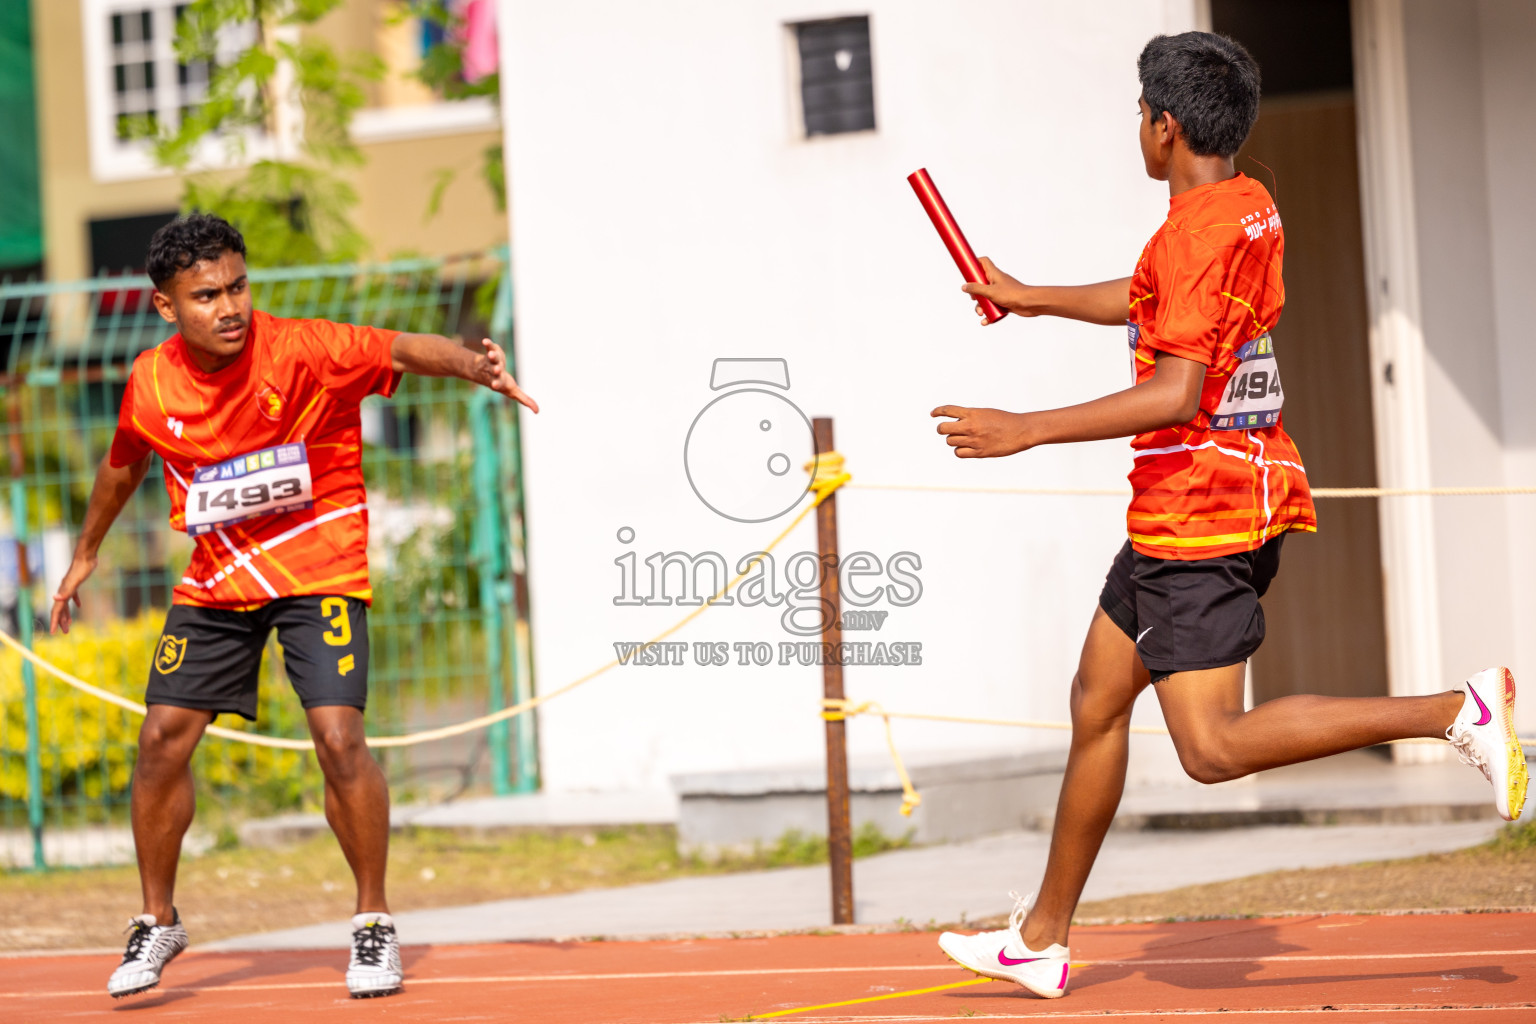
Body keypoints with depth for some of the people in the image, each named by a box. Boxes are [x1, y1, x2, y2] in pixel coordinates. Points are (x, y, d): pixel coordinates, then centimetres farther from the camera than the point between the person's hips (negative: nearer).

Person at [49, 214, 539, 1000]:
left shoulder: (300, 350, -18)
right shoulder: (151, 382, -5)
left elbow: (403, 349, -26)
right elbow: (124, 464, 16)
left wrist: (474, 366, -47)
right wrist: (86, 553, 28)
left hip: (318, 571, -4)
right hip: (216, 579, 4)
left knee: (339, 739, -17)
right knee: (163, 738, -2)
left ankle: (373, 923, 1)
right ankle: (158, 922, 18)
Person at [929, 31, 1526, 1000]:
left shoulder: (1197, 231, -19)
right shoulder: (1251, 209, 11)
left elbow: (1175, 395, -27)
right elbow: (1150, 301, 30)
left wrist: (1024, 431, -23)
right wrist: (1030, 297, 42)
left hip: (1197, 518, -10)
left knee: (1215, 748, -15)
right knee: (1097, 701, 16)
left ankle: (1456, 711, -16)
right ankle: (1043, 937, 24)